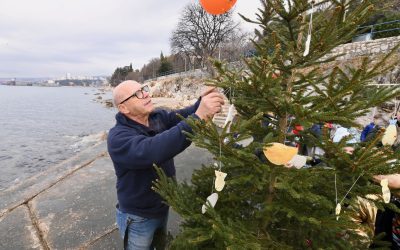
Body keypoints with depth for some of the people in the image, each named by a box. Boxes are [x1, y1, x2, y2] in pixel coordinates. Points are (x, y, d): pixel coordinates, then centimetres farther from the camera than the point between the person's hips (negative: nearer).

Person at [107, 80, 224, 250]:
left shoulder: (158, 117, -6)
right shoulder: (118, 137, -28)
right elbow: (151, 151, -46)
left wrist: (202, 104, -42)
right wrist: (198, 117, -52)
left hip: (162, 207, 6)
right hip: (138, 218, -6)